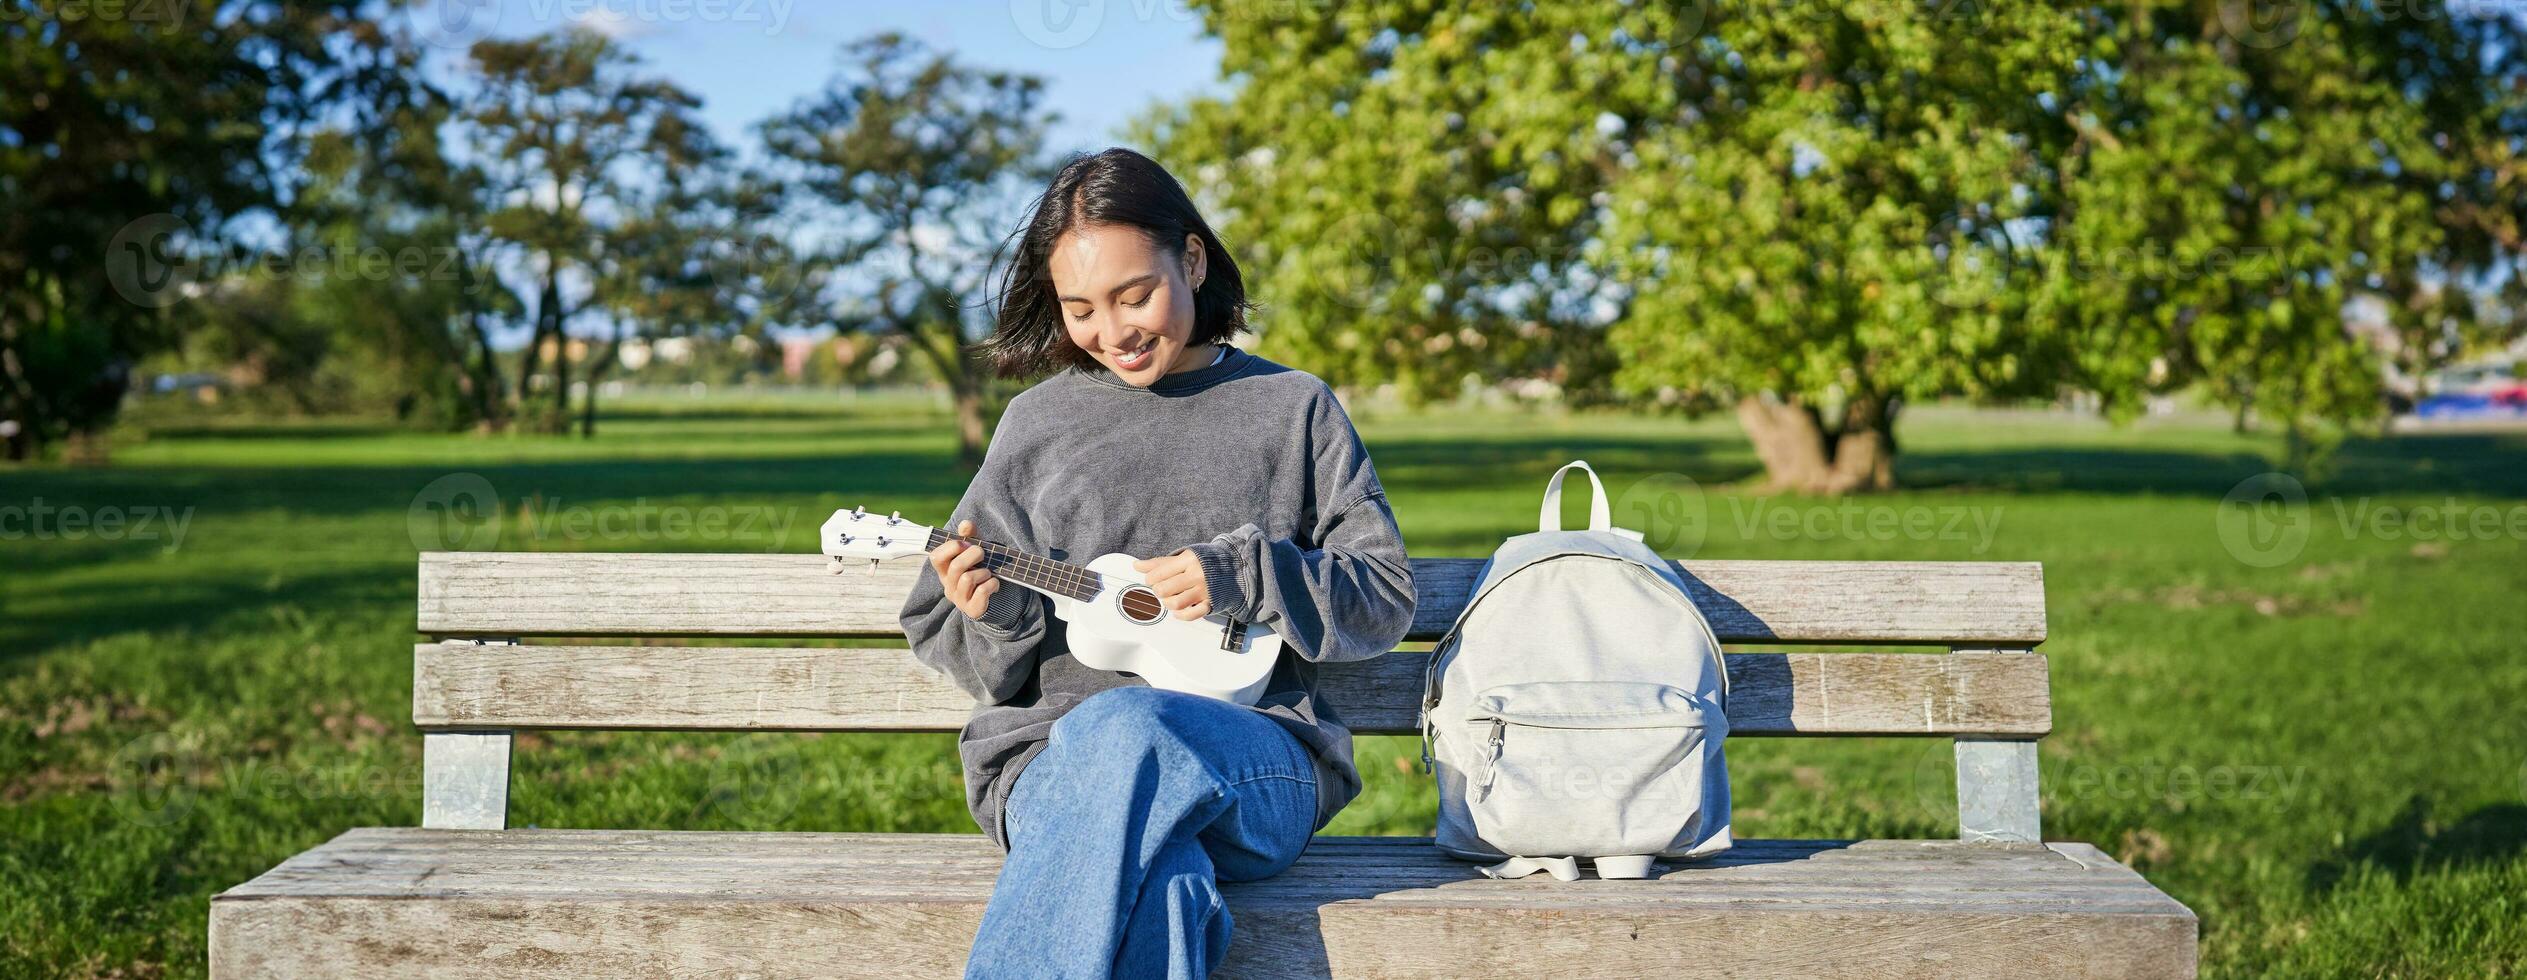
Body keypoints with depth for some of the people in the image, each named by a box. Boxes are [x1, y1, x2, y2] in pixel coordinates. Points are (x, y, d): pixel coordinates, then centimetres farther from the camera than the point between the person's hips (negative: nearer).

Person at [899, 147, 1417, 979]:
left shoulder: (1295, 409, 13)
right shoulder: (1036, 423, 15)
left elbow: (1385, 599, 9)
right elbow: (971, 658, 18)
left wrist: (1242, 577, -8)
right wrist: (995, 616, -6)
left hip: (1261, 762, 0)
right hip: (1054, 751, 1)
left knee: (1125, 729, -38)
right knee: (1156, 890, -38)